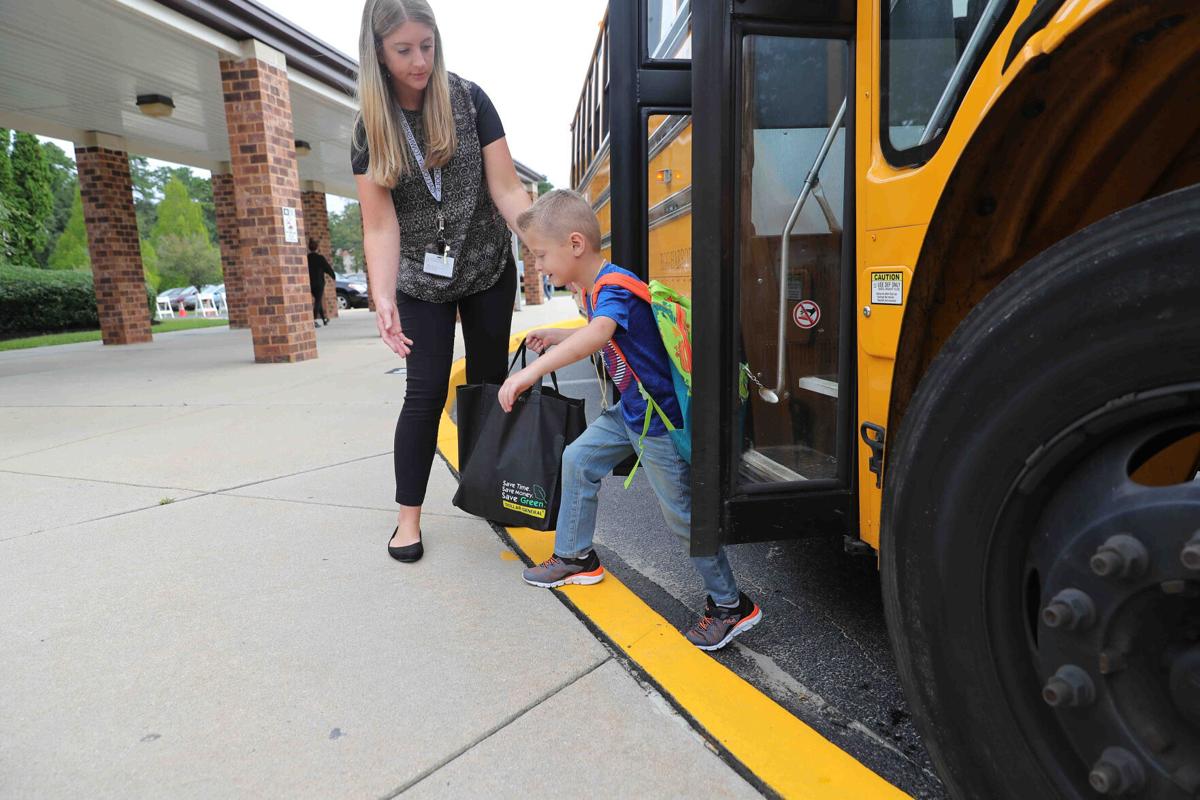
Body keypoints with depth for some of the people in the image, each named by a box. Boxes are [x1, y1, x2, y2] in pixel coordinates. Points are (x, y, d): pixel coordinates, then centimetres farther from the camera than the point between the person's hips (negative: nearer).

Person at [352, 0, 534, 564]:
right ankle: (408, 517, 9)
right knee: (426, 392, -4)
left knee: (488, 385, 8)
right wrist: (383, 300, -30)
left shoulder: (468, 100, -8)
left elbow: (506, 189, -12)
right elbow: (380, 225, -16)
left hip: (488, 270, 1)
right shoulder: (370, 127, -8)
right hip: (421, 281, -1)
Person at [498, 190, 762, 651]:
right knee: (578, 459, 16)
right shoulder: (591, 290, 6)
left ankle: (730, 605, 16)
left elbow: (598, 334, -46)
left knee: (681, 513, -2)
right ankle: (576, 558, 32)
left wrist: (533, 371, -56)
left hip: (659, 420, -10)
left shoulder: (614, 287, -25)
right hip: (629, 411, 10)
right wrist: (557, 335, 14)